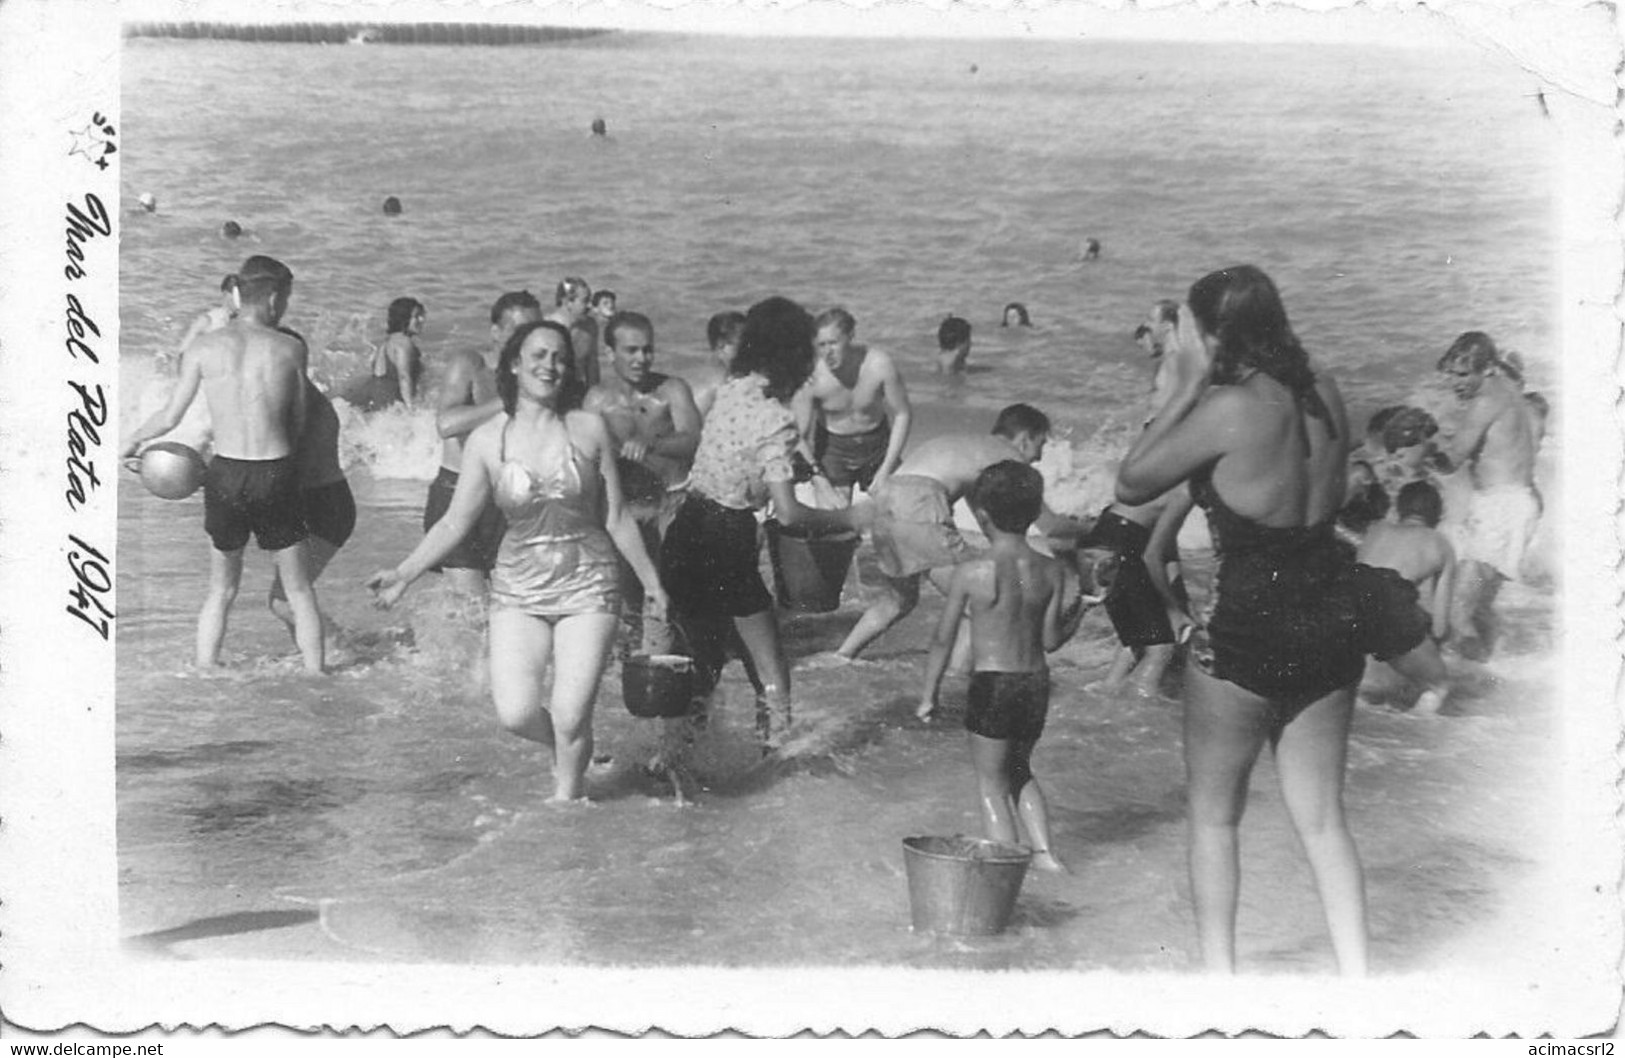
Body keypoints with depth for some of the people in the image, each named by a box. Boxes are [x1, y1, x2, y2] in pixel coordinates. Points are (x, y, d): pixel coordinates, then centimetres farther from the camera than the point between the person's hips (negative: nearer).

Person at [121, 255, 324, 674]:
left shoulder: (204, 347, -1)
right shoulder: (291, 348, -2)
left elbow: (170, 417, 5)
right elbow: (298, 423, 6)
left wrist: (132, 442, 24)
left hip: (225, 474, 1)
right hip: (277, 474, -1)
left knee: (221, 592, 18)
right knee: (299, 591, 13)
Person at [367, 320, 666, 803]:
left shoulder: (589, 429, -3)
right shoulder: (487, 441, -2)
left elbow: (616, 518, 5)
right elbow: (456, 522, 4)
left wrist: (652, 583, 8)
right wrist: (404, 573, -2)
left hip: (588, 584, -1)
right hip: (518, 588, 1)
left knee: (570, 717, -7)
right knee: (516, 714, -10)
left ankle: (567, 794, 22)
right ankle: (564, 747, 26)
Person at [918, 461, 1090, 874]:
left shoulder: (969, 573, -13)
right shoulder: (1051, 571, -3)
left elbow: (943, 641, -6)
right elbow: (1051, 640, 2)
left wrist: (929, 694, 6)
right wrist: (1077, 614, 21)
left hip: (991, 684, -5)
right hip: (1037, 682, 5)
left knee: (991, 782, 8)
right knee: (1020, 770, 26)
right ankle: (1044, 852, 18)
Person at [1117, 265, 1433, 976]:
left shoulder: (1228, 409, -18)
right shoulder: (1322, 393, 2)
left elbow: (1131, 484, -10)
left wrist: (1186, 388, -6)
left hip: (1250, 625, -6)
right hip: (1331, 617, 7)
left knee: (1212, 814, 12)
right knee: (1321, 818, 15)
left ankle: (1219, 975, 18)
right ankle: (1356, 977, 15)